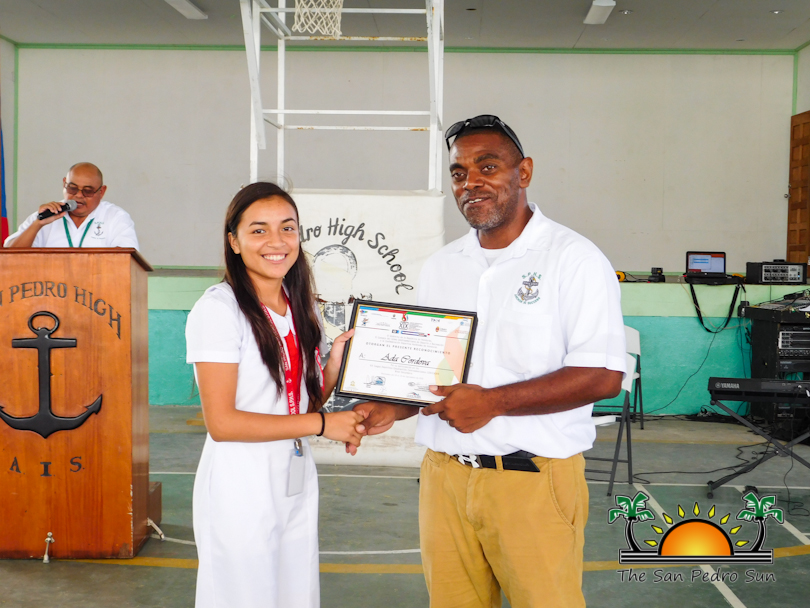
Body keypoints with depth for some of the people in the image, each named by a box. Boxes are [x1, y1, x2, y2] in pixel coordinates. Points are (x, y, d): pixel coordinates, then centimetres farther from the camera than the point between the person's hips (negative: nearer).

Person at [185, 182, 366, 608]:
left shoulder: (300, 306, 9)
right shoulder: (218, 309, -14)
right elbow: (221, 422, -19)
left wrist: (336, 363, -5)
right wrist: (321, 424, -18)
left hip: (297, 483, 7)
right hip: (240, 488, -7)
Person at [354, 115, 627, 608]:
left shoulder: (574, 258, -7)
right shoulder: (440, 266, 13)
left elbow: (603, 376, -15)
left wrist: (491, 402, -20)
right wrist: (391, 409, -1)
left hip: (534, 480, -5)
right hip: (445, 475, 5)